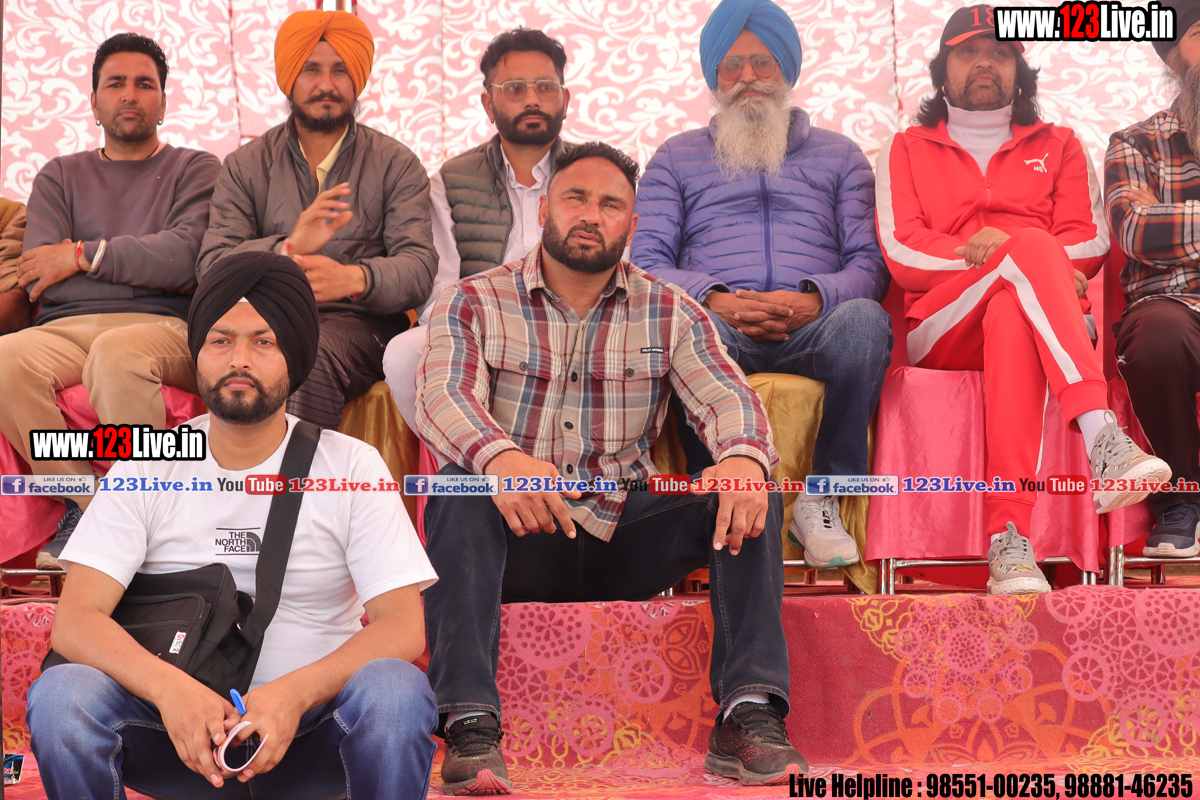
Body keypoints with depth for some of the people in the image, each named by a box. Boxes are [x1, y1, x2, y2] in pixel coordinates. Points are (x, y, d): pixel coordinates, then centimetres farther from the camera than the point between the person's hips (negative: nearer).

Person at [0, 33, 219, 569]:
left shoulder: (197, 170, 18)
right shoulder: (60, 177, 25)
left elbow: (188, 258, -3)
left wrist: (84, 257, 2)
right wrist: (142, 263, 4)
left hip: (164, 328, -3)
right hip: (66, 329, 3)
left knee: (116, 354, -39)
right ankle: (87, 500, -18)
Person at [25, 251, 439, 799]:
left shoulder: (352, 467, 0)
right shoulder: (147, 468, 3)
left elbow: (404, 626, -8)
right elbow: (74, 621, -7)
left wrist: (295, 693, -27)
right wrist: (170, 687, -28)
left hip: (309, 731, -1)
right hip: (176, 730, 1)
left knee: (396, 690, -33)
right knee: (60, 693, -28)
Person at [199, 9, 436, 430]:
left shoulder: (396, 165, 12)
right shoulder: (244, 167, 15)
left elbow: (419, 268, -2)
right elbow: (212, 264, 0)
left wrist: (352, 278, -25)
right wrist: (287, 249, -20)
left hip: (357, 323, -1)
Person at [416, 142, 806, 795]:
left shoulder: (670, 314, 9)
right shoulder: (473, 304, 2)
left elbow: (725, 397, -7)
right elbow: (443, 396, -17)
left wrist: (744, 456, -34)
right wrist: (498, 457, -42)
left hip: (624, 538, 2)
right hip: (519, 543, -2)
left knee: (750, 494, -20)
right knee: (458, 490, -33)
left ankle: (748, 716, -28)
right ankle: (469, 725, -37)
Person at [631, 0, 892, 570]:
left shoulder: (839, 156, 25)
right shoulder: (676, 158, 24)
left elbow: (869, 264, 11)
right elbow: (645, 262, 10)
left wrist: (813, 299, -13)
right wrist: (715, 299, -12)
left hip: (809, 330, 1)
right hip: (718, 329, 0)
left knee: (863, 320, -36)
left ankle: (821, 500, -23)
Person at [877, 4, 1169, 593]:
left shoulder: (1058, 147, 27)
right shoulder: (907, 151, 24)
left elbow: (1091, 242, 9)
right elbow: (901, 252, 5)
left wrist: (988, 248, -9)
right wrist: (1017, 252, -9)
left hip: (1029, 320, 2)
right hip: (940, 332, -1)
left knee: (1010, 316, -41)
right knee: (1031, 245, -36)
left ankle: (1009, 539, -58)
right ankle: (1102, 440, -57)